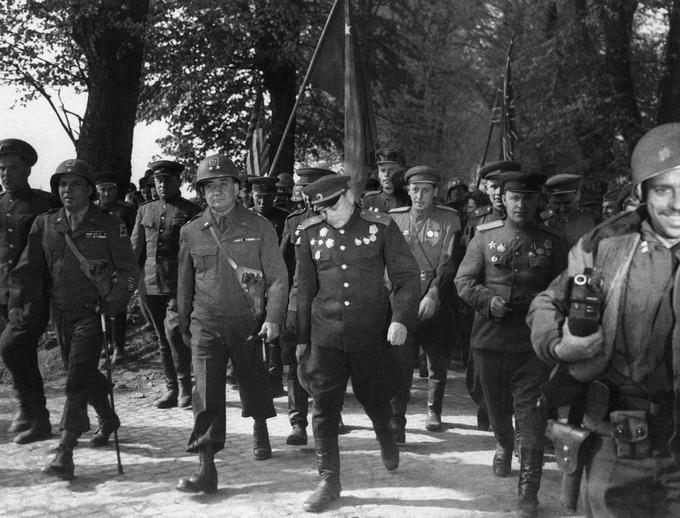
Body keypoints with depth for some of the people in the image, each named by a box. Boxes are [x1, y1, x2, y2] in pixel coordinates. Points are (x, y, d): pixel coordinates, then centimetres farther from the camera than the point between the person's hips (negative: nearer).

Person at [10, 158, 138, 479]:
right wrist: (18, 303, -4)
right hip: (61, 313, 5)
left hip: (93, 312, -5)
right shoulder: (45, 225, 7)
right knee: (82, 373, 16)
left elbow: (129, 270, 0)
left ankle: (65, 450, -17)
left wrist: (114, 303, -13)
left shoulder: (109, 227, -2)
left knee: (78, 377, -14)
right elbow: (28, 269, 9)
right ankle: (107, 420, 41)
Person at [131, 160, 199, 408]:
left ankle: (185, 385, -1)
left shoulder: (190, 211, 3)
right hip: (150, 283, 5)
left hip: (179, 283, -5)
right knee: (162, 337, 9)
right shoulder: (145, 210, 15)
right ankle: (171, 388, 19)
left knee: (174, 330, -17)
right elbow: (135, 247, 16)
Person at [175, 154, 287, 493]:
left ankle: (260, 430, 47)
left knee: (253, 384, 17)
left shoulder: (259, 228, -3)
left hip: (248, 322, 0)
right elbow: (185, 283, 14)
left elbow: (278, 277, -3)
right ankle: (206, 469, -6)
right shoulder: (191, 232, 3)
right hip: (206, 325, 1)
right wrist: (183, 323, 17)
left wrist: (273, 318, -13)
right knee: (207, 394, -8)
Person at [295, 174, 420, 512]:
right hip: (325, 335, 1)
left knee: (375, 398, 14)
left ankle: (385, 438, 48)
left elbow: (407, 277, -3)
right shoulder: (310, 233, 0)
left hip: (373, 334, -1)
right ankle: (329, 481, 14)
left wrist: (402, 319, -18)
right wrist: (301, 339, 10)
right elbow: (303, 290, 9)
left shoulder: (380, 227, -6)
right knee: (324, 408, 1)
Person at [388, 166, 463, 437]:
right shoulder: (394, 219, 7)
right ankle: (396, 422, -7)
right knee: (400, 362, -10)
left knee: (438, 362, 13)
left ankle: (434, 411, 34)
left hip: (436, 304, 0)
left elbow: (448, 261, -8)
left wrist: (433, 295, -19)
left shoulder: (449, 219, 1)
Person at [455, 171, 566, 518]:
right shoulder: (484, 236, 3)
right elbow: (463, 281, 2)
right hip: (489, 341, 2)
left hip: (532, 343, -2)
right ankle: (504, 445, 51)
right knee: (496, 407, 19)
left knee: (531, 415, -5)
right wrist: (488, 301, -15)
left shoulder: (551, 242, 3)